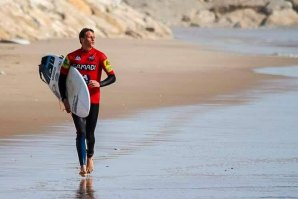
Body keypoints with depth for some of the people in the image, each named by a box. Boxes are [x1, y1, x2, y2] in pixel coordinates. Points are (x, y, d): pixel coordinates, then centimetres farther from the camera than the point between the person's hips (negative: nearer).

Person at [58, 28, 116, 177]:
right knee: (81, 132, -10)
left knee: (90, 133, 8)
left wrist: (99, 84, -22)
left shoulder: (100, 56, -1)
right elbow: (62, 79, 7)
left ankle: (90, 157, 37)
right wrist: (64, 98, -3)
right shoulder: (71, 57, 2)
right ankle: (83, 166, -10)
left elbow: (112, 77, -3)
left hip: (93, 101, 0)